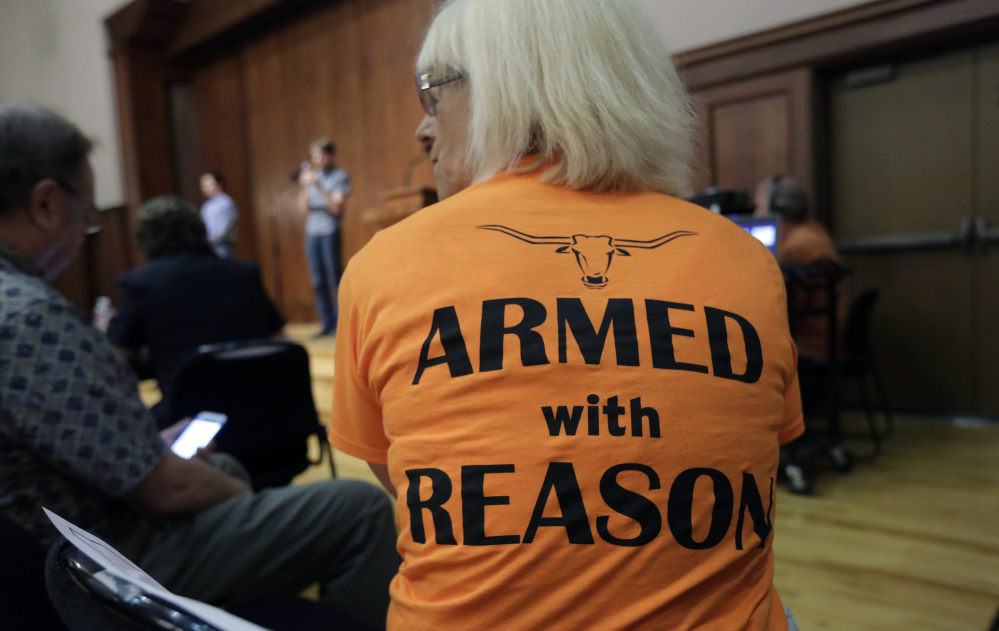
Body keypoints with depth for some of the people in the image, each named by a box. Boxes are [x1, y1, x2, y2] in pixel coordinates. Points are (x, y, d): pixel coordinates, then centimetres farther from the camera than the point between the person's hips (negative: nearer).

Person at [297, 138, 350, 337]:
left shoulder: (340, 176, -1)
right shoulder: (311, 175, 15)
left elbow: (336, 207, -11)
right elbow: (304, 208, 10)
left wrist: (318, 186, -17)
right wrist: (304, 187, -5)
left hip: (330, 231, -5)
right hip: (312, 231, 5)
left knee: (334, 278, -5)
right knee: (318, 280, 6)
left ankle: (340, 323, 0)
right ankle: (327, 323, 13)